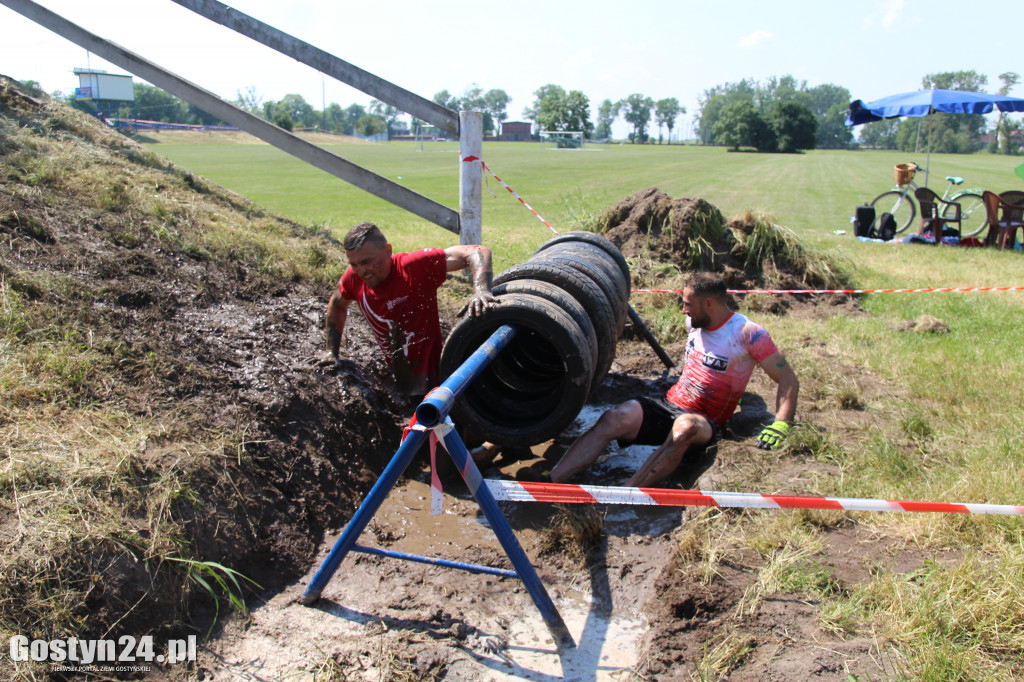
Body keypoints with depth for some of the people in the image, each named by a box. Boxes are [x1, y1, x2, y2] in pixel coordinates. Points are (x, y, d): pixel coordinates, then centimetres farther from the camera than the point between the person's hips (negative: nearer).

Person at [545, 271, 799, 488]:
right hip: (667, 404, 5)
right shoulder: (695, 322, 10)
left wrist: (780, 424, -21)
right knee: (614, 419, -24)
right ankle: (549, 484, -31)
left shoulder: (747, 333, -8)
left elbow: (788, 379, -9)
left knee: (685, 427, -42)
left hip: (705, 422, -5)